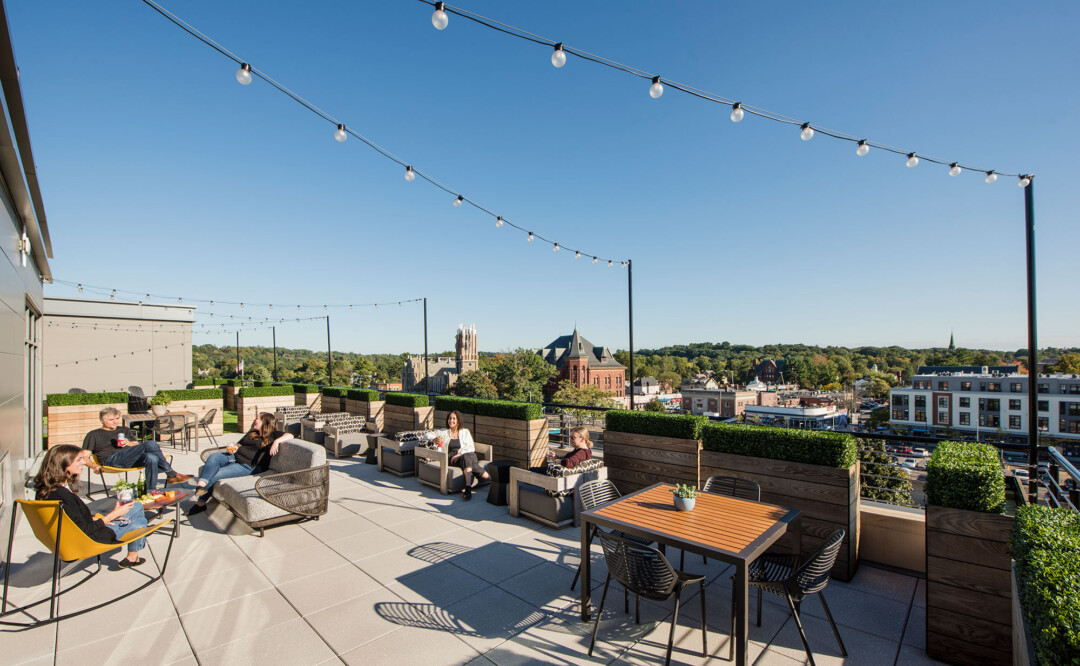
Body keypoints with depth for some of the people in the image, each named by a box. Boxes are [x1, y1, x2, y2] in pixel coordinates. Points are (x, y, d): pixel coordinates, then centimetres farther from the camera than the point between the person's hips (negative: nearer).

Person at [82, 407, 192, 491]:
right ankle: (171, 474, -32)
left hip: (132, 459, 5)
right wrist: (94, 466, -11)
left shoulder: (124, 430, 33)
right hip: (112, 459, -4)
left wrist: (130, 443, 3)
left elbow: (138, 445, 27)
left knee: (151, 457, -36)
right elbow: (84, 457, 11)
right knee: (151, 444, -32)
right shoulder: (94, 435, 21)